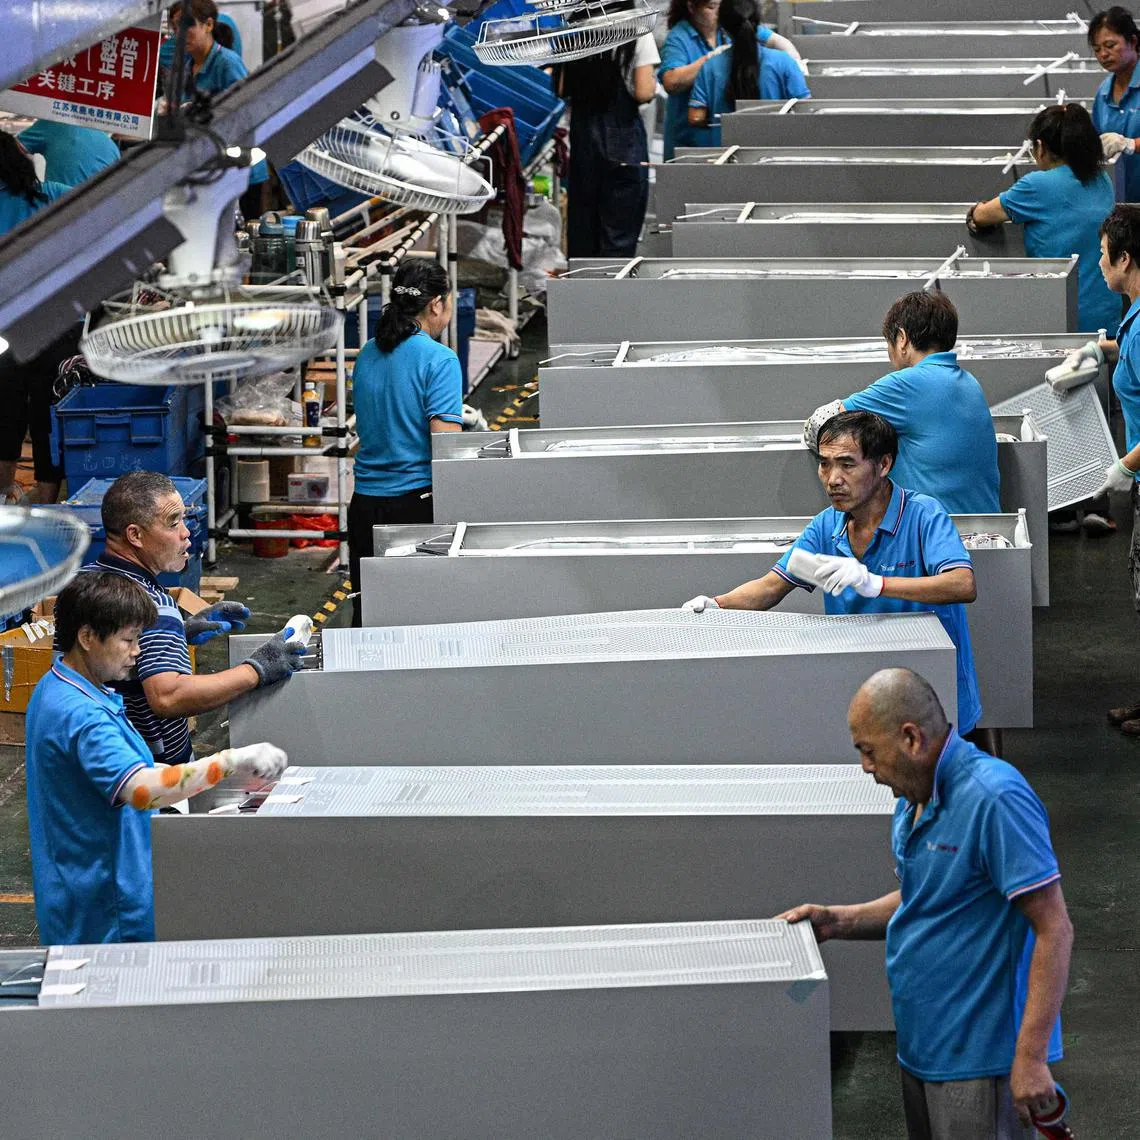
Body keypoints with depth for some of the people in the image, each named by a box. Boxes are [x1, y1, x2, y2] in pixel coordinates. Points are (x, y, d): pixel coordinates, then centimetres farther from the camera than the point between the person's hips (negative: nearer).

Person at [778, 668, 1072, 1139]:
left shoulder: (994, 799, -21)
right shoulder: (914, 801, 9)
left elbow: (1054, 929, -22)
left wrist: (1031, 1056, -25)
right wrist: (838, 921, 7)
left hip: (979, 1060, -9)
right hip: (923, 1048, 10)